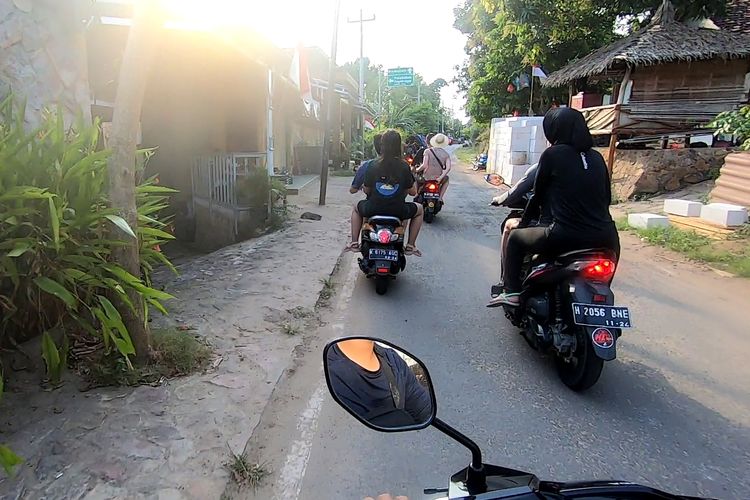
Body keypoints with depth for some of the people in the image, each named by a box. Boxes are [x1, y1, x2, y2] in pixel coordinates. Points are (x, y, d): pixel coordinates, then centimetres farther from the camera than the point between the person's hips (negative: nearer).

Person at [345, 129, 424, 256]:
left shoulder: (372, 166, -5)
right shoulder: (404, 166, -8)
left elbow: (366, 190, 2)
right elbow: (413, 192, -2)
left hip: (373, 209, 2)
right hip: (398, 211, -1)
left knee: (357, 208, 35)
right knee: (419, 210, 29)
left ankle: (354, 242, 26)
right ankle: (410, 245, 20)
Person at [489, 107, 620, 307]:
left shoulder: (552, 154, -1)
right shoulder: (597, 157, 12)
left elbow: (538, 194, 7)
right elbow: (607, 197, 18)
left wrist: (523, 222, 22)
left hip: (567, 236, -5)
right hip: (605, 239, 5)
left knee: (515, 238, 18)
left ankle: (512, 292, 15)